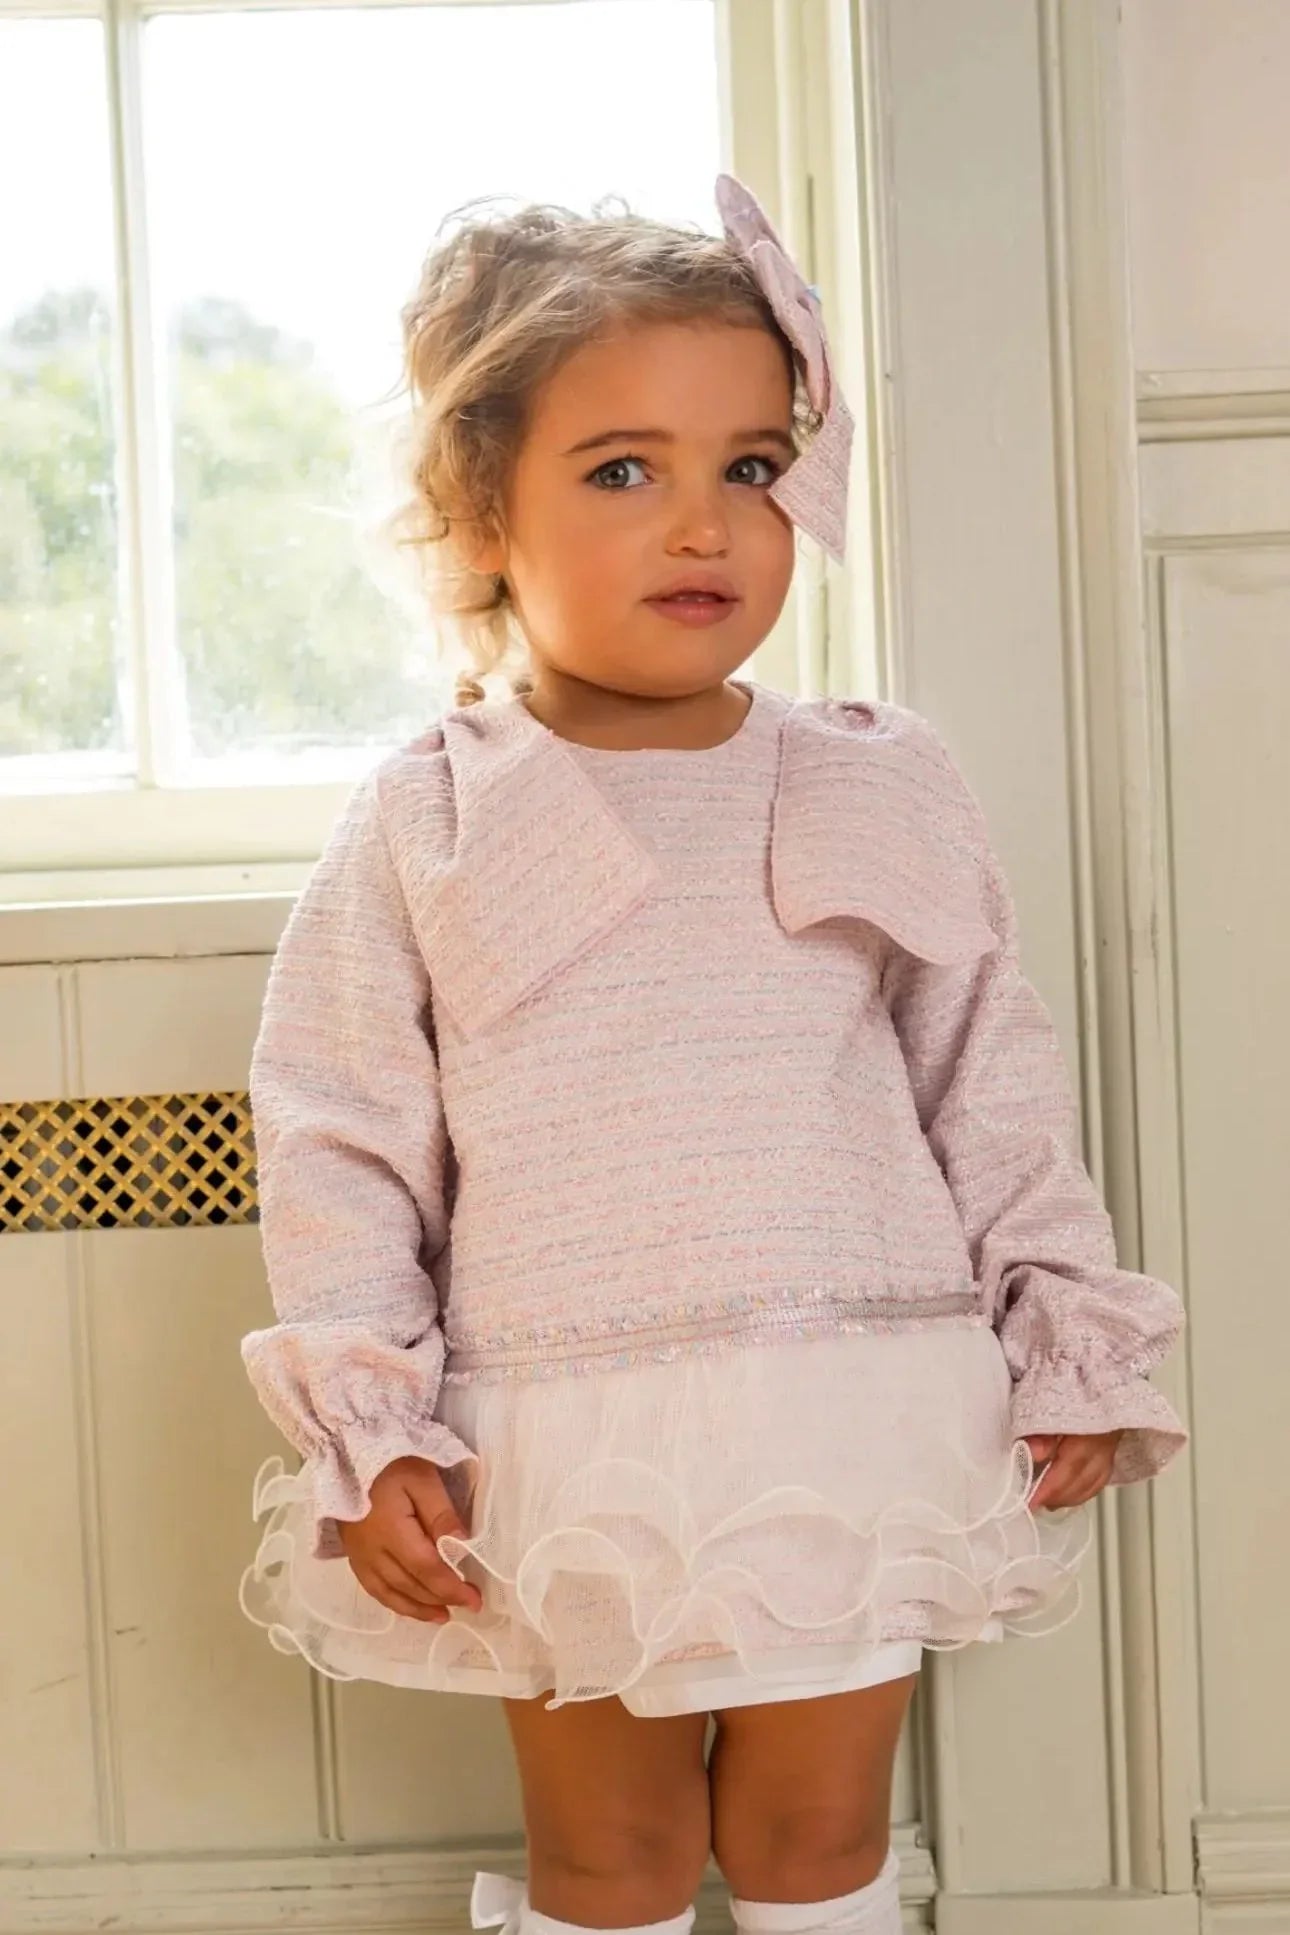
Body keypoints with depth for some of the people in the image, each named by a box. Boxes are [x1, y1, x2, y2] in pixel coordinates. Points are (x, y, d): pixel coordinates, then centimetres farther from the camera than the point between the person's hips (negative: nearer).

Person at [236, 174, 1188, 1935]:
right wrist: (372, 1437, -5)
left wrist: (1069, 1347, 6)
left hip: (854, 1425, 1)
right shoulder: (425, 824, -2)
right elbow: (334, 1133, 0)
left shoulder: (884, 787, 3)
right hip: (568, 1445, -1)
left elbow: (996, 1083, 9)